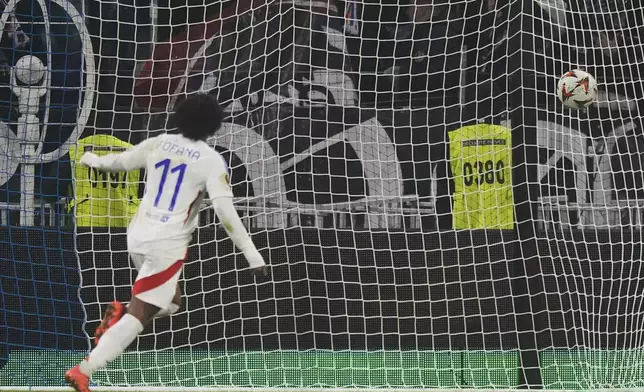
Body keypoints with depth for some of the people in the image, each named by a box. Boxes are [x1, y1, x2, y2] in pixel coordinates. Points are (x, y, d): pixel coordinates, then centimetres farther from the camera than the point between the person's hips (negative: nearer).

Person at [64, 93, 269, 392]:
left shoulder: (159, 144, 6)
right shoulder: (211, 160, -8)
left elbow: (120, 161, 22)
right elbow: (225, 211, -15)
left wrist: (92, 160, 44)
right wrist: (251, 253, -12)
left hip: (138, 237, 7)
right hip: (167, 245, -7)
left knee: (170, 302, 25)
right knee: (138, 315, -8)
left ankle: (119, 314, -1)